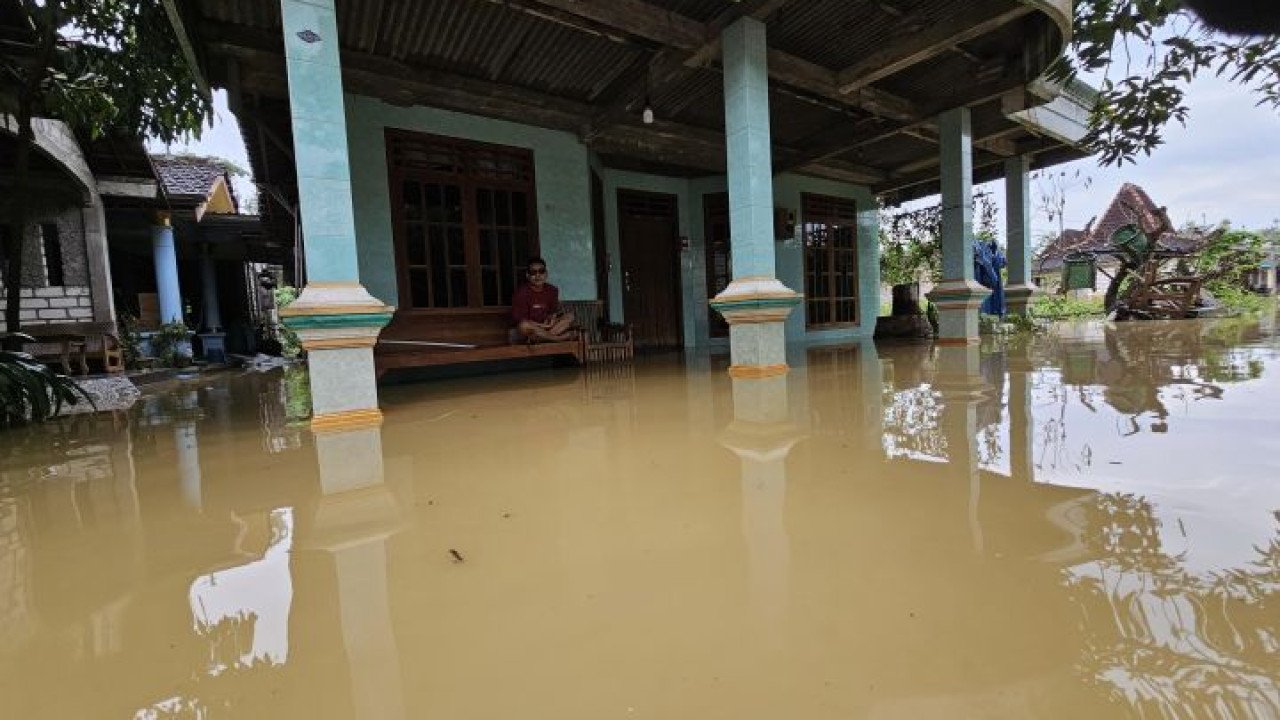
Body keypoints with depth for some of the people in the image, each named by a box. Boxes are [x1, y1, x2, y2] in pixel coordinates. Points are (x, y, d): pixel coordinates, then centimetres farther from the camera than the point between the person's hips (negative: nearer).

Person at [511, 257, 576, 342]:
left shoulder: (552, 290, 5)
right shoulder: (521, 292, -10)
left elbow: (554, 310, 10)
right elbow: (517, 317, -14)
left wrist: (552, 318, -16)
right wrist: (541, 325, -20)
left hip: (547, 325, 5)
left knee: (569, 316, -12)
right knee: (524, 326, -39)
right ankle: (561, 337, -28)